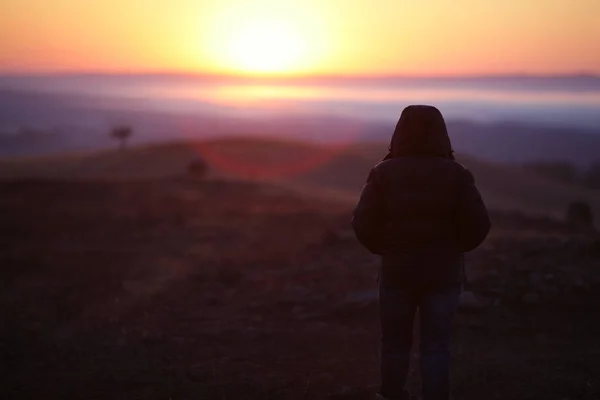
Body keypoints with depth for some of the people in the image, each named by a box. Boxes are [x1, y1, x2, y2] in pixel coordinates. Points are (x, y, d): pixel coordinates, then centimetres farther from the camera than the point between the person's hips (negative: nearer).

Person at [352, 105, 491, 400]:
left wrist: (385, 249, 8)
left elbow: (363, 223, -10)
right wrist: (453, 248, 9)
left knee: (395, 340, 15)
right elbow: (478, 225, -9)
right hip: (444, 273, 0)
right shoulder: (456, 174, -7)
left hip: (397, 270, 0)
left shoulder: (384, 173, -7)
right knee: (436, 344, 8)